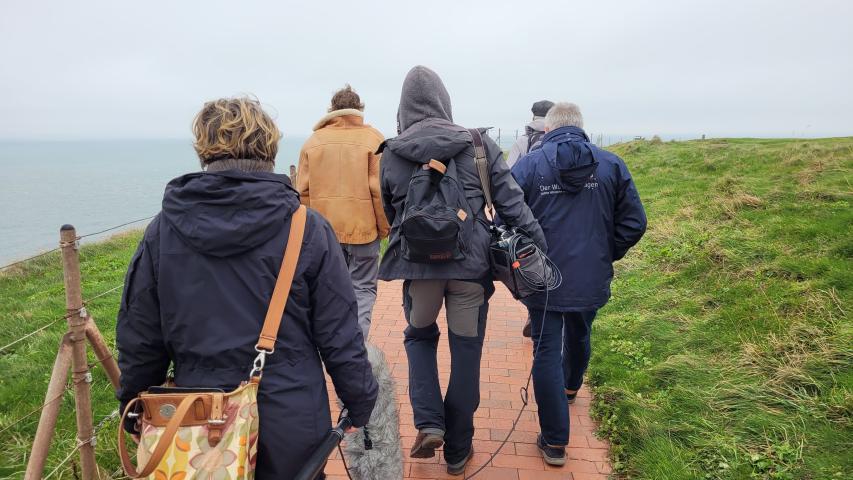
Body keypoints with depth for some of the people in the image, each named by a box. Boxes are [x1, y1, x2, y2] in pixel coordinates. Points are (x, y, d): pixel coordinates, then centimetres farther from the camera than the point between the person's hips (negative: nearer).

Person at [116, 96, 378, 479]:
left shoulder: (161, 232, -5)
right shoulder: (306, 229, -13)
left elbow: (138, 343, 2)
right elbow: (339, 337, -9)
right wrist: (360, 404, 6)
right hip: (291, 423, -2)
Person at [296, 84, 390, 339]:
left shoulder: (313, 141, 6)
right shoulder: (372, 138, -5)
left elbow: (303, 191, 6)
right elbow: (379, 189, -9)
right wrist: (384, 227, 0)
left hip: (324, 230, 3)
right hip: (363, 228, -3)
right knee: (363, 288, 6)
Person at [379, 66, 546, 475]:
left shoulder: (390, 154, 1)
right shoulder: (480, 146, -2)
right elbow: (512, 204, -4)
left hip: (416, 264, 1)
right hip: (471, 264, 0)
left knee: (419, 337, 25)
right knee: (466, 353, 12)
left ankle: (428, 423, 8)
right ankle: (457, 450, 26)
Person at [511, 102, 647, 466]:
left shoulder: (527, 166, -8)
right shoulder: (612, 165, -1)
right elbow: (634, 222, -2)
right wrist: (605, 255, 11)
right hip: (592, 281, 3)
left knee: (547, 353, 7)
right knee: (579, 338, 28)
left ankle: (554, 441, 11)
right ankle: (570, 388, 57)